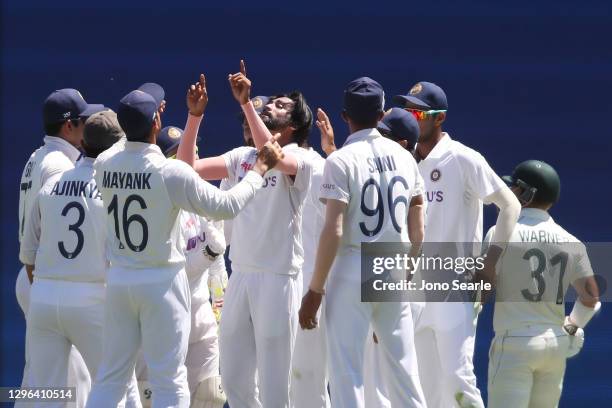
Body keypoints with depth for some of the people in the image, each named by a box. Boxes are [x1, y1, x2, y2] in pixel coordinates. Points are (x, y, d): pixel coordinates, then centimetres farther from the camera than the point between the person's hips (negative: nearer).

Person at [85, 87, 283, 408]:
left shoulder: (104, 166, -2)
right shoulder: (171, 172, -18)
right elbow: (226, 205, -13)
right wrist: (260, 170, 0)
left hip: (118, 280, 5)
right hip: (161, 282, -5)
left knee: (111, 377, 11)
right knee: (170, 382, 0)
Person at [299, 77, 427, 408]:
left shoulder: (342, 160, -8)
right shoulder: (404, 157, 8)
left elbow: (333, 231, -14)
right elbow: (417, 231, 12)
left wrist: (315, 290, -9)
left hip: (354, 270, -5)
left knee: (346, 371, -4)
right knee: (402, 368, 11)